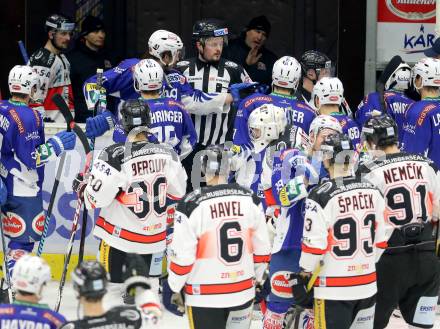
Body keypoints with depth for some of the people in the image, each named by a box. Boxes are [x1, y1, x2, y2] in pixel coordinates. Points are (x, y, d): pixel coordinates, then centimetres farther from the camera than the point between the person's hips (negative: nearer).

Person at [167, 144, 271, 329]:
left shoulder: (191, 204, -14)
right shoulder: (251, 200, -2)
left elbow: (182, 255, -12)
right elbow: (261, 248, 5)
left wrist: (176, 287, 3)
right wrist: (257, 278, 21)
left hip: (204, 297, -4)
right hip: (244, 292, 4)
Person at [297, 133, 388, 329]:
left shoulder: (321, 197, -15)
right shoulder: (373, 192, 4)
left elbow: (314, 245, -15)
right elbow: (381, 240, 11)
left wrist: (302, 277, -2)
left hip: (334, 290, -6)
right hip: (368, 286, 6)